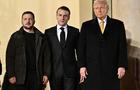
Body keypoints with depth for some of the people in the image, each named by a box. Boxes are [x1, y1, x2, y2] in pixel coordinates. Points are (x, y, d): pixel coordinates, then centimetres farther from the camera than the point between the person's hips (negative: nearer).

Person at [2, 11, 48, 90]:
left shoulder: (40, 37, 8)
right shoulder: (15, 37, 4)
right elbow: (10, 57, 0)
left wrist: (45, 74, 0)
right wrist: (11, 75, -8)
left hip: (36, 75, 1)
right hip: (20, 76, -1)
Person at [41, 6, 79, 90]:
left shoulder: (75, 31, 7)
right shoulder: (48, 32, 7)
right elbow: (45, 52, 6)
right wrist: (45, 72, 1)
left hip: (70, 71, 0)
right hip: (54, 72, 1)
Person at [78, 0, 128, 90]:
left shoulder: (118, 25, 7)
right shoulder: (86, 25, 9)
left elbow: (122, 46, 3)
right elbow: (81, 48, 5)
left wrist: (122, 66, -5)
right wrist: (82, 66, -3)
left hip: (111, 70, 0)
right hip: (91, 70, 0)